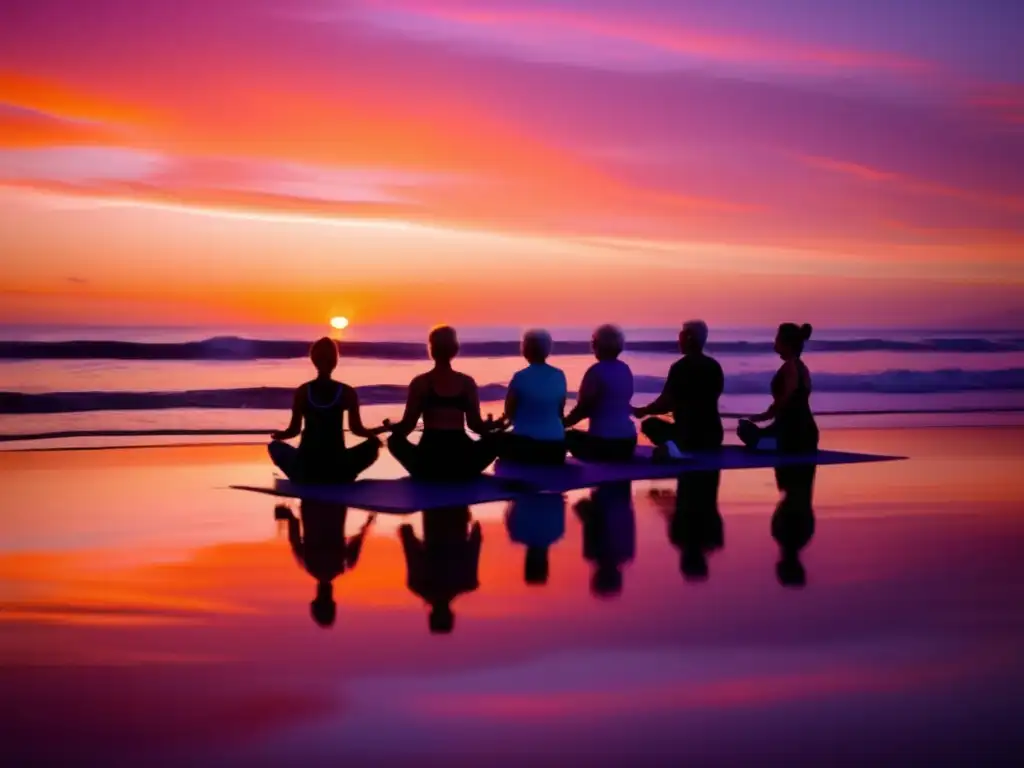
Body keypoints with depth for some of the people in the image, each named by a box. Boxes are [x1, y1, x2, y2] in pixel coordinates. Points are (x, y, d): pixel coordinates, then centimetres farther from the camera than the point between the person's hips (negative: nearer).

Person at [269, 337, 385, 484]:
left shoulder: (302, 391, -1)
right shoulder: (347, 392, -4)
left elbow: (293, 430, 3)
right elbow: (357, 430, 2)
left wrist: (277, 435, 25)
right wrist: (383, 428, 20)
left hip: (306, 467, 1)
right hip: (337, 467, -1)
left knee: (275, 445, 30)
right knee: (372, 445, 25)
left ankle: (303, 479, 15)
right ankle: (339, 480, 15)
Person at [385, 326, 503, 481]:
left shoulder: (420, 382, 3)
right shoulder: (467, 382, 5)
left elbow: (407, 426, 0)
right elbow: (476, 425, 3)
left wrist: (390, 427, 12)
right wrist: (494, 425, 15)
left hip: (428, 463, -1)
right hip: (462, 463, 1)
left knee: (395, 440, 24)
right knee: (495, 440, 25)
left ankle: (431, 474, 14)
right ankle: (457, 473, 13)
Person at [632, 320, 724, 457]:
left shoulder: (680, 367, -12)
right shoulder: (714, 366, 7)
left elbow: (664, 404, -12)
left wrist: (641, 411, 7)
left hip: (688, 435, -7)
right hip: (713, 435, 7)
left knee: (650, 424, 16)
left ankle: (669, 446, -7)